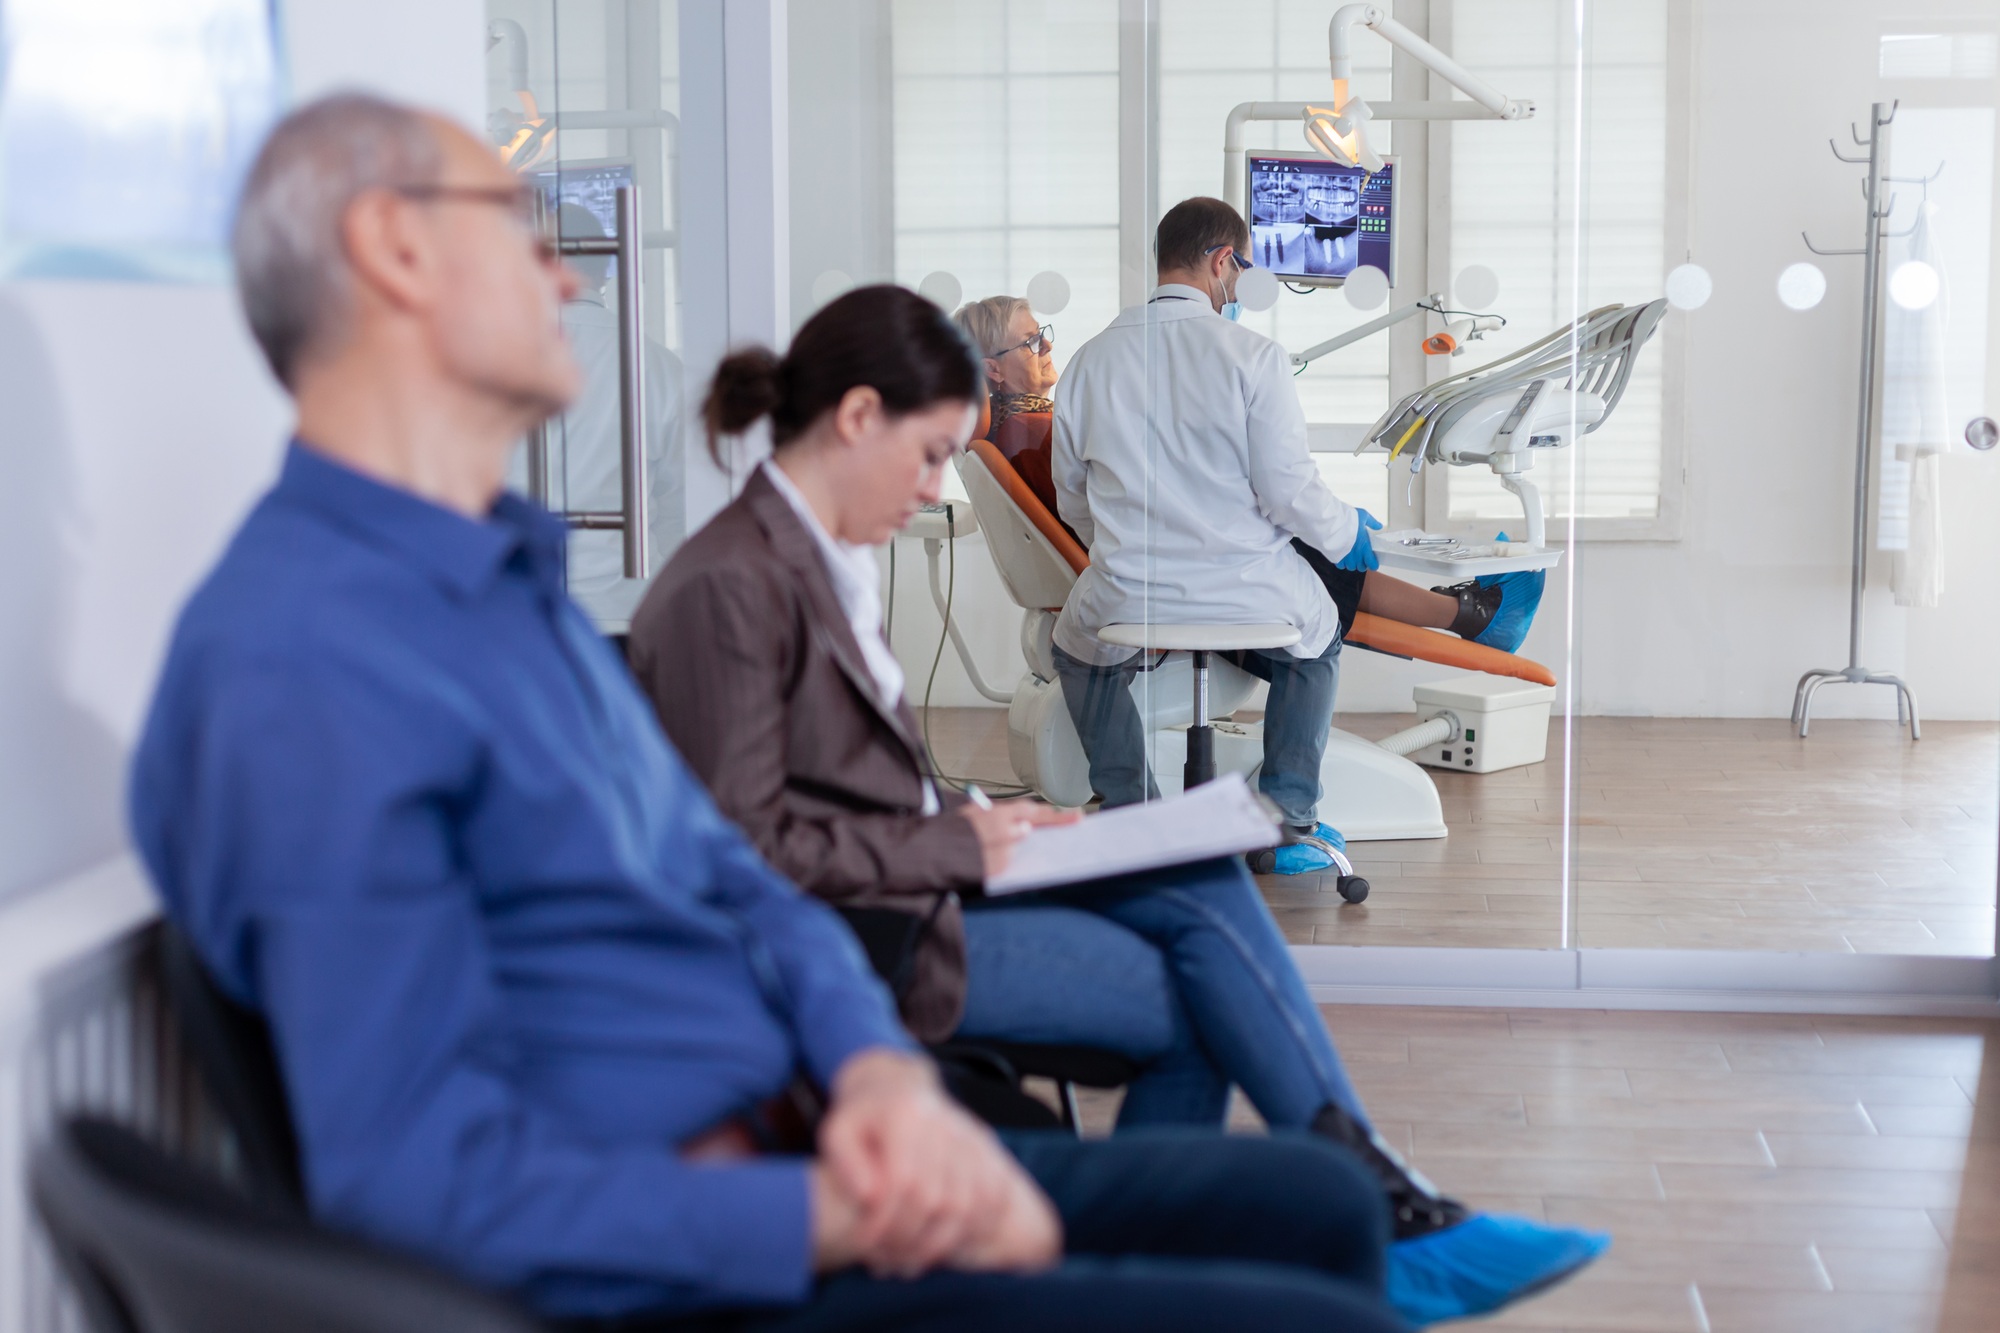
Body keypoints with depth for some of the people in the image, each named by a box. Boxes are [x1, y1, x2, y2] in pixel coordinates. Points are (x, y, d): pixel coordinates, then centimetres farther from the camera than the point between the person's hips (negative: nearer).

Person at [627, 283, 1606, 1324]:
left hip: (915, 884, 8)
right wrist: (953, 845, -14)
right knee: (1198, 1000, -9)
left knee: (1203, 888, -10)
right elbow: (746, 842, -20)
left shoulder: (828, 560, 13)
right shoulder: (729, 587, -17)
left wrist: (979, 822, 3)